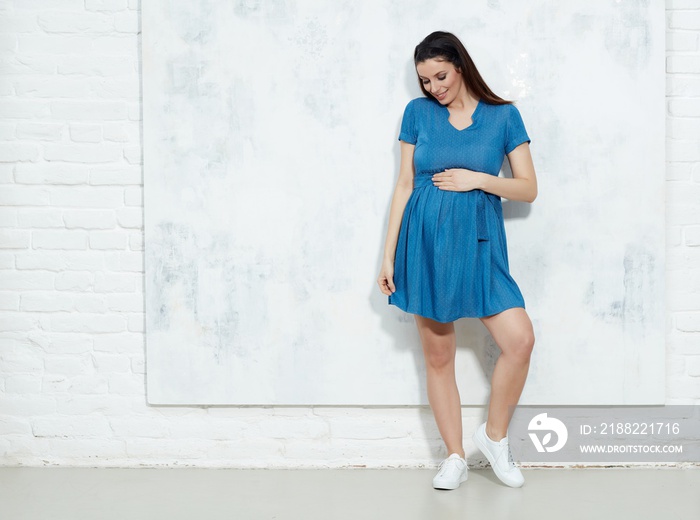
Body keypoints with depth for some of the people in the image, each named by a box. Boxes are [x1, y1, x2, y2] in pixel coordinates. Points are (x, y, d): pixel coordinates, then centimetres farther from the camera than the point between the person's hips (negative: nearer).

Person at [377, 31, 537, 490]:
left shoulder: (503, 115, 2)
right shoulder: (418, 113, 5)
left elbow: (529, 189, 3)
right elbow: (405, 185, 6)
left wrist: (477, 179, -12)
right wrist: (389, 255, 2)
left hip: (479, 244, 0)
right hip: (426, 241, 1)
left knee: (520, 339, -14)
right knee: (438, 357, 4)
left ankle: (495, 435, 11)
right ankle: (455, 457, 20)